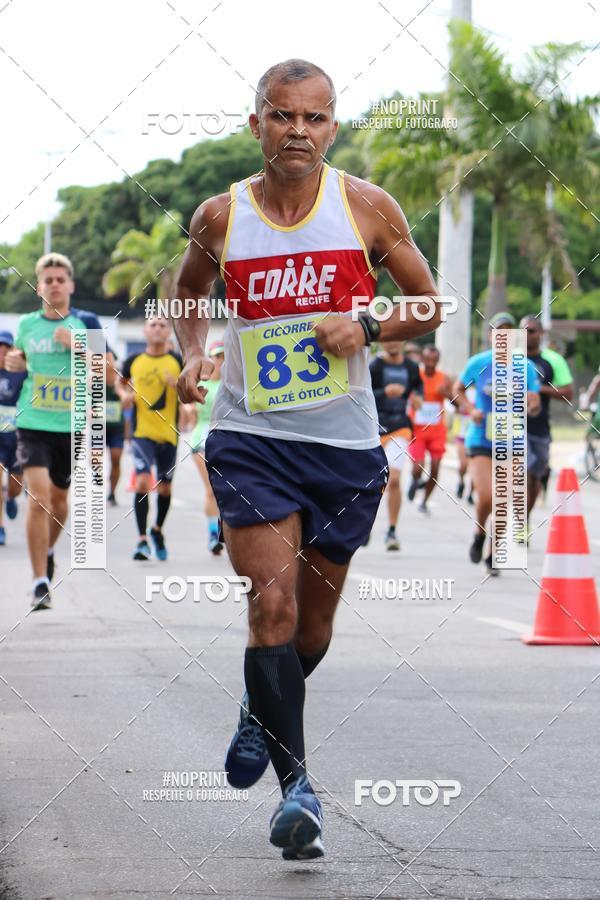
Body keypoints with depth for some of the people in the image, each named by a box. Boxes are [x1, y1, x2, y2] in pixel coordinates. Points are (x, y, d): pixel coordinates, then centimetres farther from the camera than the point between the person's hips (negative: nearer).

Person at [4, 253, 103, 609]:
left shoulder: (86, 322, -1)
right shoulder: (26, 324, 5)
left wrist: (77, 346, -18)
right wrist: (14, 362, 2)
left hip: (72, 424, 0)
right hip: (33, 423, 0)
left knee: (59, 497, 16)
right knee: (38, 496, -15)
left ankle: (48, 549, 46)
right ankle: (40, 581, -11)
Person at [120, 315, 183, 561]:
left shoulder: (178, 361, 1)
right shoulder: (133, 361, 3)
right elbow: (121, 383, 22)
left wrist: (177, 385, -17)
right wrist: (124, 395, 0)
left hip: (169, 434, 1)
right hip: (142, 432, -1)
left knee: (164, 487, 12)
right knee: (143, 481, -18)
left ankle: (157, 530, 37)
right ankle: (142, 540, -14)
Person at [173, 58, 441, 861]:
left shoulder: (368, 208, -3)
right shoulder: (220, 218, -1)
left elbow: (428, 307, 7)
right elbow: (190, 294, 19)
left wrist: (365, 328, -12)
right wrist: (192, 354, 0)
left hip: (345, 443, 1)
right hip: (251, 438, -1)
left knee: (314, 620, 12)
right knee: (273, 601, -16)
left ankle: (262, 716, 43)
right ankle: (296, 786, -11)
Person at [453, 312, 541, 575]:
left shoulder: (525, 367, -1)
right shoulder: (478, 363, -3)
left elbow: (535, 405, 0)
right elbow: (458, 390, 12)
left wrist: (533, 405, -24)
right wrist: (471, 410, -6)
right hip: (481, 439, -2)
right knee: (486, 496, -18)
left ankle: (493, 555, 21)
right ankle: (479, 534, 13)